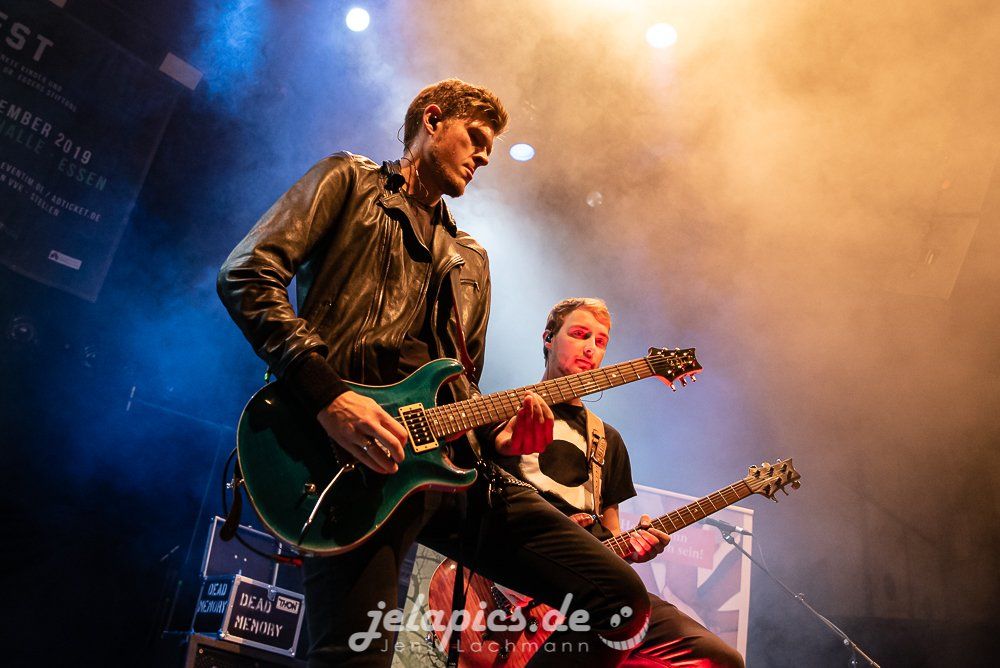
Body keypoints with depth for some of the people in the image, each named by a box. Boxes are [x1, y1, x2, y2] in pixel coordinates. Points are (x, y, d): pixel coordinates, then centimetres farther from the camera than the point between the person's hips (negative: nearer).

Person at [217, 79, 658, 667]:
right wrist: (327, 392, -16)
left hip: (455, 460, 6)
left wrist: (505, 426, 4)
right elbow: (246, 274, -2)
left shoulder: (471, 260, 29)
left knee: (624, 602, 1)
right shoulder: (349, 180, 13)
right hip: (356, 461, -5)